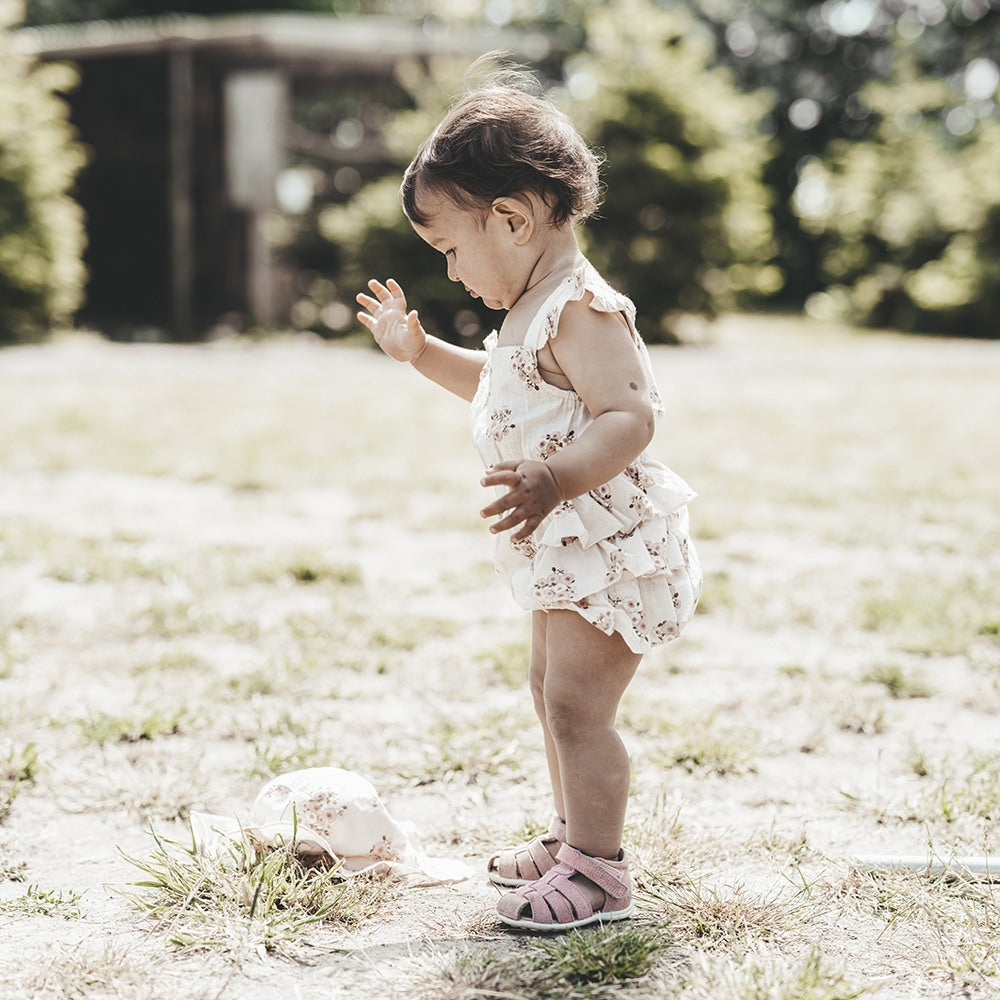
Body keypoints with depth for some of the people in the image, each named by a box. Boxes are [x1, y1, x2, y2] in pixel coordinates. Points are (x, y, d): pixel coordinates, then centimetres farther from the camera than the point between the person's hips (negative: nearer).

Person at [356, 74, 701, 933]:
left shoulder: (582, 312, -22)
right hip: (567, 550, 11)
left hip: (611, 547, -11)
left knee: (577, 705, -9)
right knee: (554, 693, 21)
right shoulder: (532, 314, 11)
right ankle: (574, 837, 35)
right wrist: (422, 352, 23)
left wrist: (554, 483, -45)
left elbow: (630, 418, -32)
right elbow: (501, 387, 30)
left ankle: (598, 870, 2)